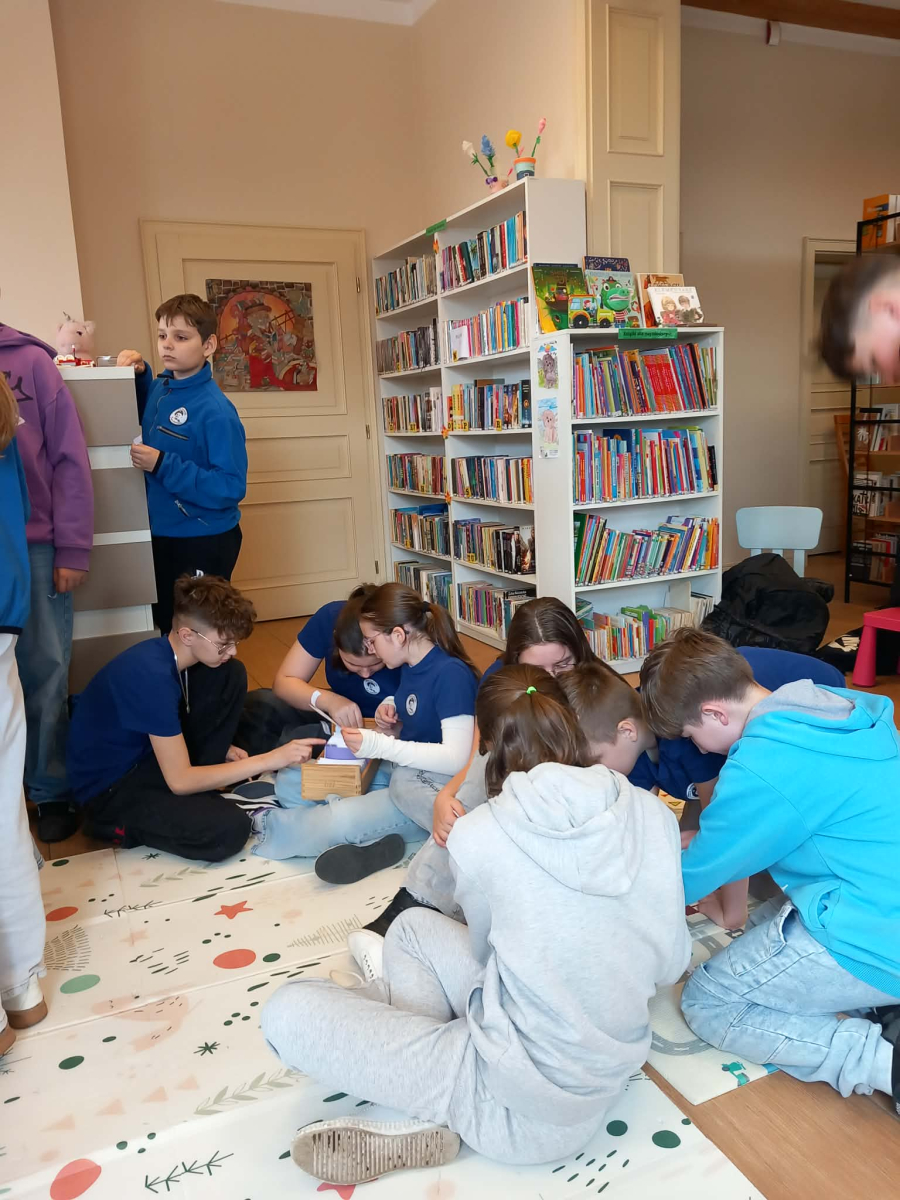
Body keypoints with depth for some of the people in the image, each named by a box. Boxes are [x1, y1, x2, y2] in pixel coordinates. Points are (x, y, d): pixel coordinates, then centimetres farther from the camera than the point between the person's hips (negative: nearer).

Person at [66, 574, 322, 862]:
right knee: (230, 829, -29)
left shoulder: (169, 652, -5)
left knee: (232, 676, -3)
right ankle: (120, 823, -5)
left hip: (151, 754, 8)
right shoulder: (151, 674, -31)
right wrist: (269, 760, -27)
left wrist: (217, 748, -2)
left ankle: (200, 783, 0)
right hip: (110, 788, -8)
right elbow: (180, 781, -28)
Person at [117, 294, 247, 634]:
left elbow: (230, 488, -25)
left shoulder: (215, 410, -22)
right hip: (161, 535, 8)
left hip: (204, 542, -8)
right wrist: (140, 374, 5)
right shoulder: (160, 387, 1)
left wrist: (162, 465, -28)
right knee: (166, 626, 22)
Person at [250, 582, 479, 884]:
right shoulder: (410, 666, 4)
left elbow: (457, 757, -28)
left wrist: (379, 746, -28)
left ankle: (262, 825, 0)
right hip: (404, 774, 9)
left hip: (427, 793, -9)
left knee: (339, 821, -26)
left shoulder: (451, 674, -22)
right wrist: (391, 721, -4)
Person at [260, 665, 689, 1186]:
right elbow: (670, 964, 4)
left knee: (287, 1010, 0)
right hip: (608, 1078, 6)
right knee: (412, 926, 19)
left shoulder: (477, 834, -18)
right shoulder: (656, 813, -8)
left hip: (528, 1109, -6)